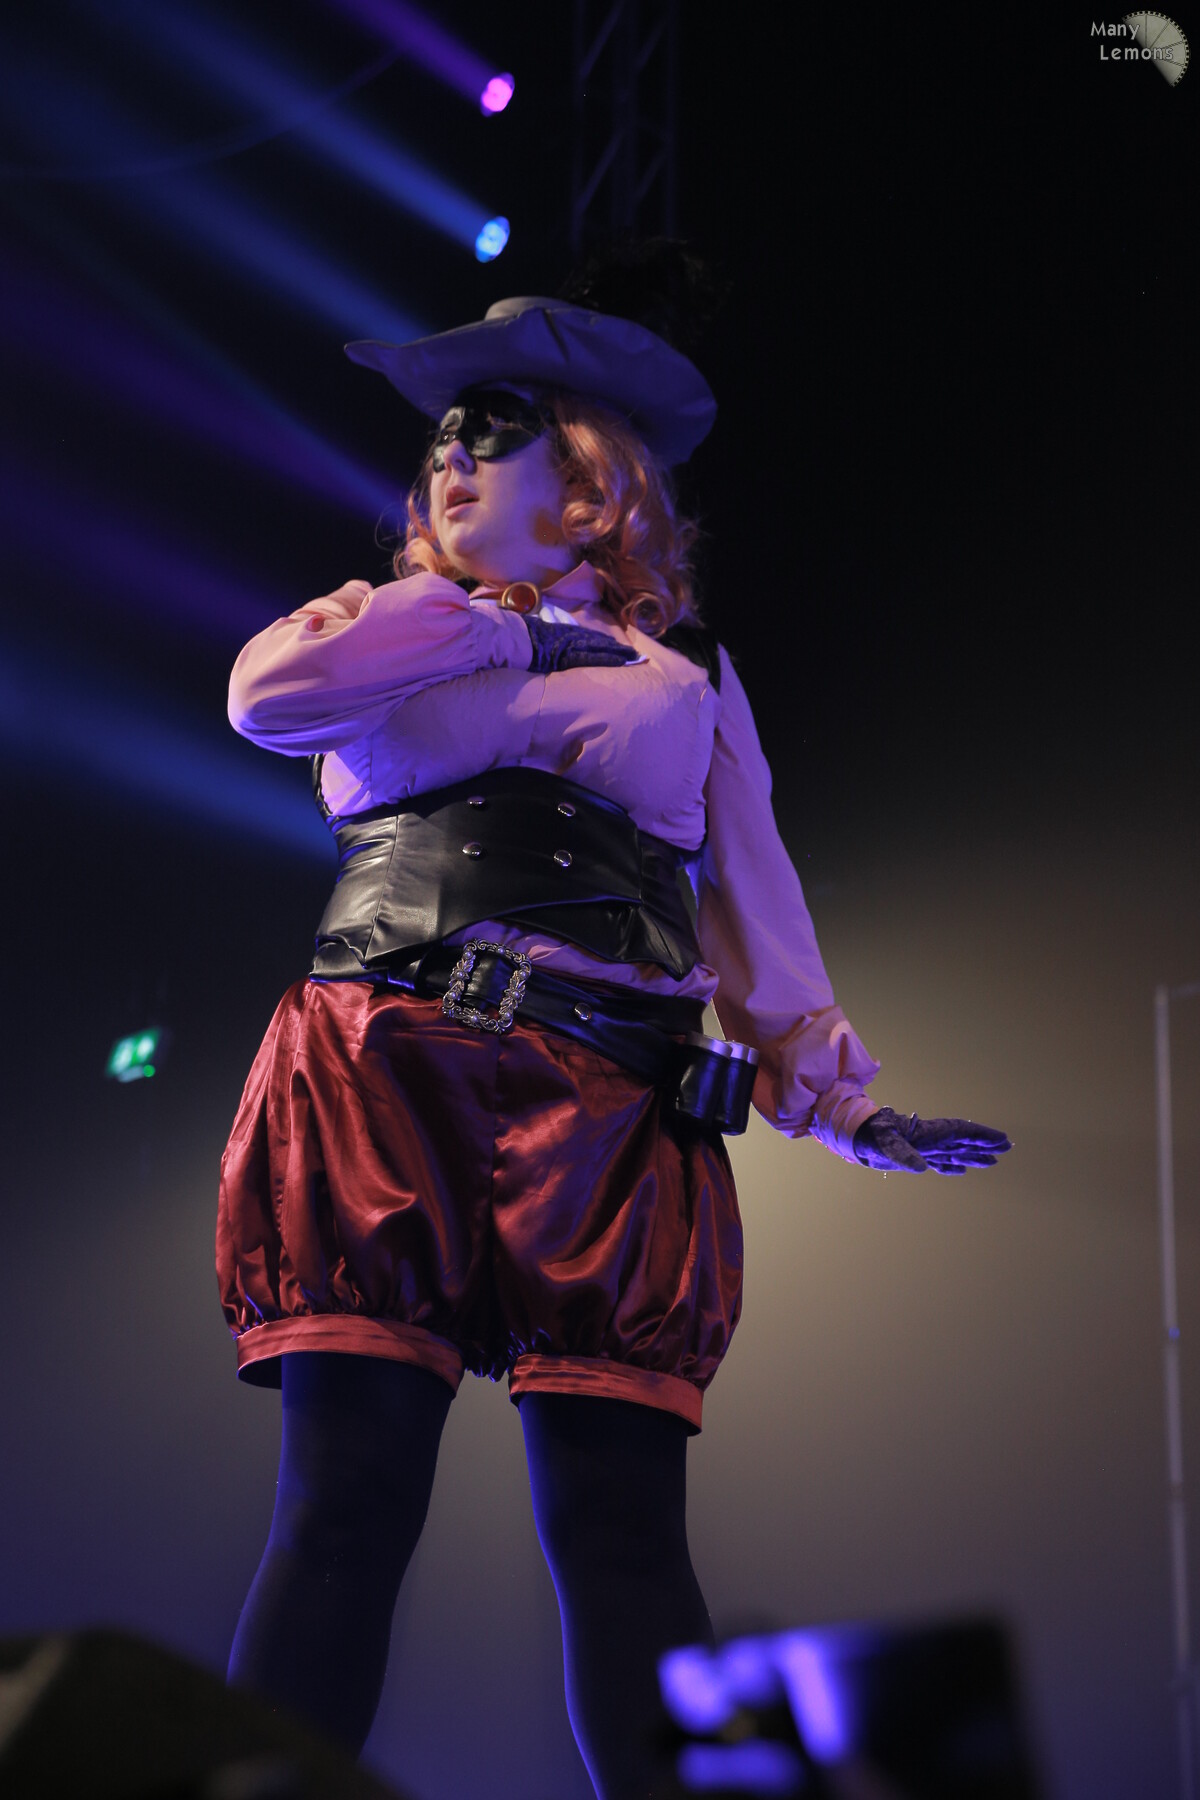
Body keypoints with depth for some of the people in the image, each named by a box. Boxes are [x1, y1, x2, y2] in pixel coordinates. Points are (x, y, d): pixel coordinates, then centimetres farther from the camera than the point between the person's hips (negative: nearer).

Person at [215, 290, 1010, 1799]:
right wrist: (503, 631, 6)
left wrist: (836, 1096, 8)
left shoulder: (686, 666, 23)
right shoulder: (388, 622, 23)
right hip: (385, 1082, 0)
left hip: (609, 1110, 0)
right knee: (346, 1504, -12)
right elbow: (265, 693, 1)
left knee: (622, 1535, -8)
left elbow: (753, 894, 19)